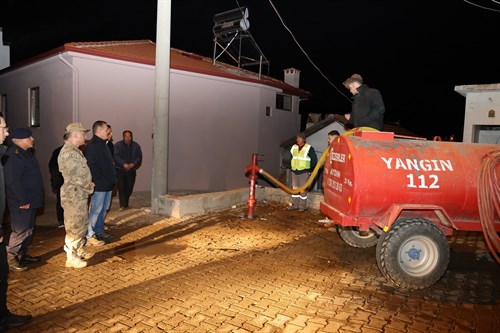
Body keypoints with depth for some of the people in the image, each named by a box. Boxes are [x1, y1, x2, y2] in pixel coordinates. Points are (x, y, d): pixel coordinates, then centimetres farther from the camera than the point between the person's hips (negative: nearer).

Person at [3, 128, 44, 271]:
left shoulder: (25, 153, 12)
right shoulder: (13, 155, -20)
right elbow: (13, 181, -25)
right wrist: (22, 201, -22)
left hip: (30, 201, 10)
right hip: (21, 203, -10)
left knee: (28, 230, 18)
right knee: (20, 231, -3)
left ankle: (22, 254, 30)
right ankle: (10, 258, 11)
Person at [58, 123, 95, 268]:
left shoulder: (75, 151, 13)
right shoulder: (69, 153, -20)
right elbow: (77, 177, -23)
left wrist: (88, 185, 6)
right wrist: (90, 186, -8)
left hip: (81, 195, 10)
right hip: (74, 196, -10)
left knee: (82, 224, 20)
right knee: (74, 227, -1)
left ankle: (80, 250, 34)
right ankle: (71, 257, 10)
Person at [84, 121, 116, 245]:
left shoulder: (103, 144, 17)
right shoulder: (91, 146, -14)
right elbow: (91, 166, -21)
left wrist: (112, 179, 14)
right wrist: (100, 180, -19)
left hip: (108, 184, 10)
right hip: (99, 185, -9)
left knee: (103, 209, 17)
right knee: (95, 210, -3)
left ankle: (99, 231, 29)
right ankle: (89, 236, 7)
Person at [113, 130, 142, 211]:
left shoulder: (136, 146, 8)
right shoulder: (118, 145, 1)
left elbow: (139, 157, 1)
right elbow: (116, 156, -10)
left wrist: (133, 164, -16)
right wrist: (124, 164, -23)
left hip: (131, 170, 2)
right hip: (120, 169, -2)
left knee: (129, 188, 5)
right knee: (121, 187, -8)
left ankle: (125, 203, 23)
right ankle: (123, 205, -5)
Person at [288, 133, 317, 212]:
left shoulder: (309, 148, -9)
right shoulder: (293, 147, 9)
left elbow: (314, 160, -6)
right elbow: (290, 157, 23)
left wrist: (309, 169, -3)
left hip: (304, 172, -6)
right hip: (294, 172, 6)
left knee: (303, 190, -1)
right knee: (294, 189, 11)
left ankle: (302, 206, 7)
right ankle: (294, 205, 20)